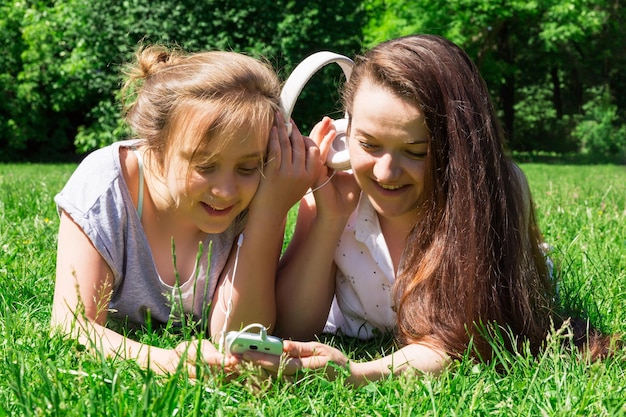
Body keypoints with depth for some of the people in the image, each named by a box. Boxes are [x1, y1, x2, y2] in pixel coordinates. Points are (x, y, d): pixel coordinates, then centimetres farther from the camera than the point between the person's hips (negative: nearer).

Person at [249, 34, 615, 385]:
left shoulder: (497, 191, -32)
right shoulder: (335, 183, -25)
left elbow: (457, 339, -36)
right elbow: (293, 328, -23)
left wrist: (358, 373, -55)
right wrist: (330, 218, -35)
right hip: (358, 343, 1)